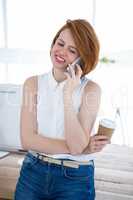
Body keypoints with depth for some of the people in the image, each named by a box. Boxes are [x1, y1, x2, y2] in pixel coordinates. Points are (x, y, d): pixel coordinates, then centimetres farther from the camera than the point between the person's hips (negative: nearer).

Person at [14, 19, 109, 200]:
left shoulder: (90, 89, -11)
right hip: (33, 173, 2)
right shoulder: (33, 83, -5)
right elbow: (27, 140, -12)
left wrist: (68, 95, -24)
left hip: (74, 179, -2)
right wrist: (78, 148, -15)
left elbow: (77, 146, -19)